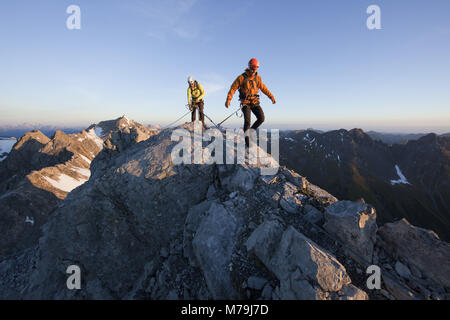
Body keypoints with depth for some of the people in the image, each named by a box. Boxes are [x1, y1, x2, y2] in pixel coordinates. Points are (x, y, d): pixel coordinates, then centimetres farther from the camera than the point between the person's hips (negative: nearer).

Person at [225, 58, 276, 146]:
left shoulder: (257, 78, 7)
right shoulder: (242, 77, -6)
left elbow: (263, 88, 17)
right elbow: (233, 88, -6)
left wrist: (271, 96, 15)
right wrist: (228, 100, -16)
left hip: (255, 102, 4)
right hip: (245, 103, -4)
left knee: (261, 118, -9)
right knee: (247, 120, -16)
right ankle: (247, 140, -5)